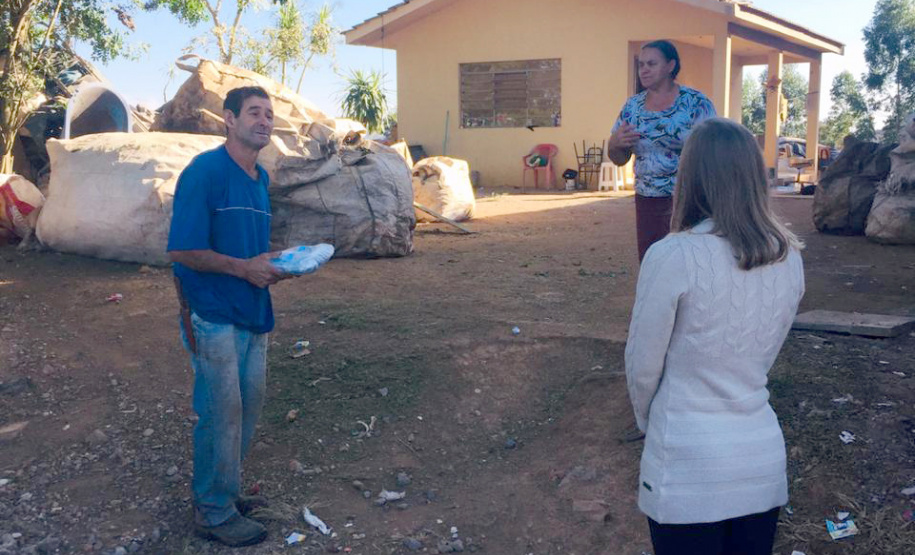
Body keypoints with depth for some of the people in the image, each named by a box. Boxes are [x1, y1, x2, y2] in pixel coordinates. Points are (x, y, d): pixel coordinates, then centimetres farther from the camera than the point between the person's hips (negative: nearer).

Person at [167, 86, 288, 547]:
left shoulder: (260, 178, 12)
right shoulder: (204, 172, -14)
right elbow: (182, 251, -17)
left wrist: (276, 262, 2)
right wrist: (245, 268, -19)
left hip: (252, 310, 8)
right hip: (213, 314, -8)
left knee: (247, 406, 15)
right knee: (222, 412, -2)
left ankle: (223, 490, 33)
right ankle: (214, 513, 15)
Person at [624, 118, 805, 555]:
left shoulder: (672, 257, -19)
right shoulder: (789, 259, -3)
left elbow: (642, 369, -10)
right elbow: (764, 356, 8)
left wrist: (648, 421, 9)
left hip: (688, 469, -4)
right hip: (764, 459, 5)